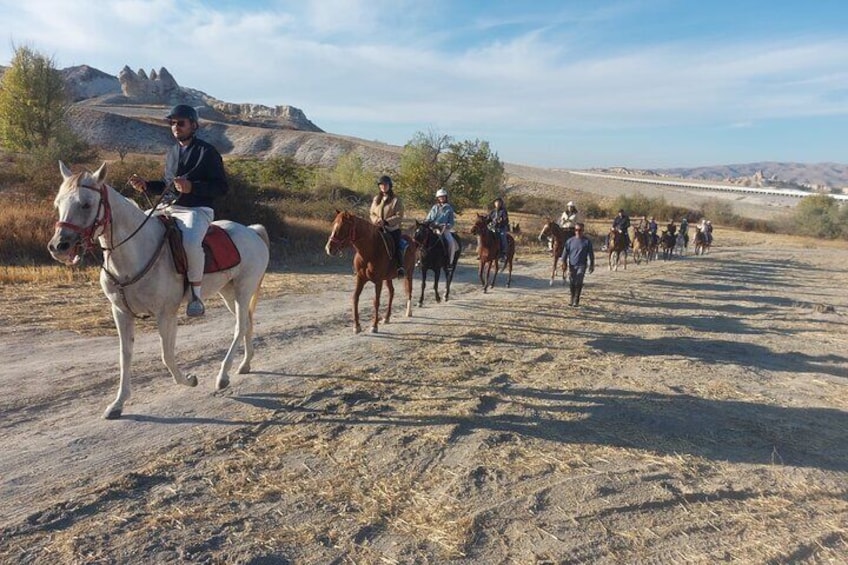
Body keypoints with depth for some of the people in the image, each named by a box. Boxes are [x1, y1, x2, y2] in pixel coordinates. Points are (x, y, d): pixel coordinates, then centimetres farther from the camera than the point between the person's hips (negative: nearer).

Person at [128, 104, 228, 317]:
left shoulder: (207, 152, -3)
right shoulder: (171, 153, 19)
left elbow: (221, 187, -9)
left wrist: (192, 187, -23)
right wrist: (146, 185, 8)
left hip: (196, 210, -8)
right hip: (166, 208, 8)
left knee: (191, 243, -38)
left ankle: (196, 293, -18)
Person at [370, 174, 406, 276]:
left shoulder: (396, 199, -2)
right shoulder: (376, 199, 14)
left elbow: (399, 216, -7)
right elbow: (372, 213, 15)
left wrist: (386, 222, -18)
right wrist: (376, 220, -9)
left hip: (393, 229, -4)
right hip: (378, 229, 4)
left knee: (396, 246, -23)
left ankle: (400, 267, -17)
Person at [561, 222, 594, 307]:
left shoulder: (587, 241, 0)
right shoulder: (570, 241, 3)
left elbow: (591, 254, 4)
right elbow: (565, 252, 6)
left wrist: (591, 265, 3)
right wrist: (564, 262, -2)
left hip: (582, 265, -2)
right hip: (571, 265, 2)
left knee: (578, 282, -14)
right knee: (571, 283, 4)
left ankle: (576, 300, -7)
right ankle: (572, 298, 24)